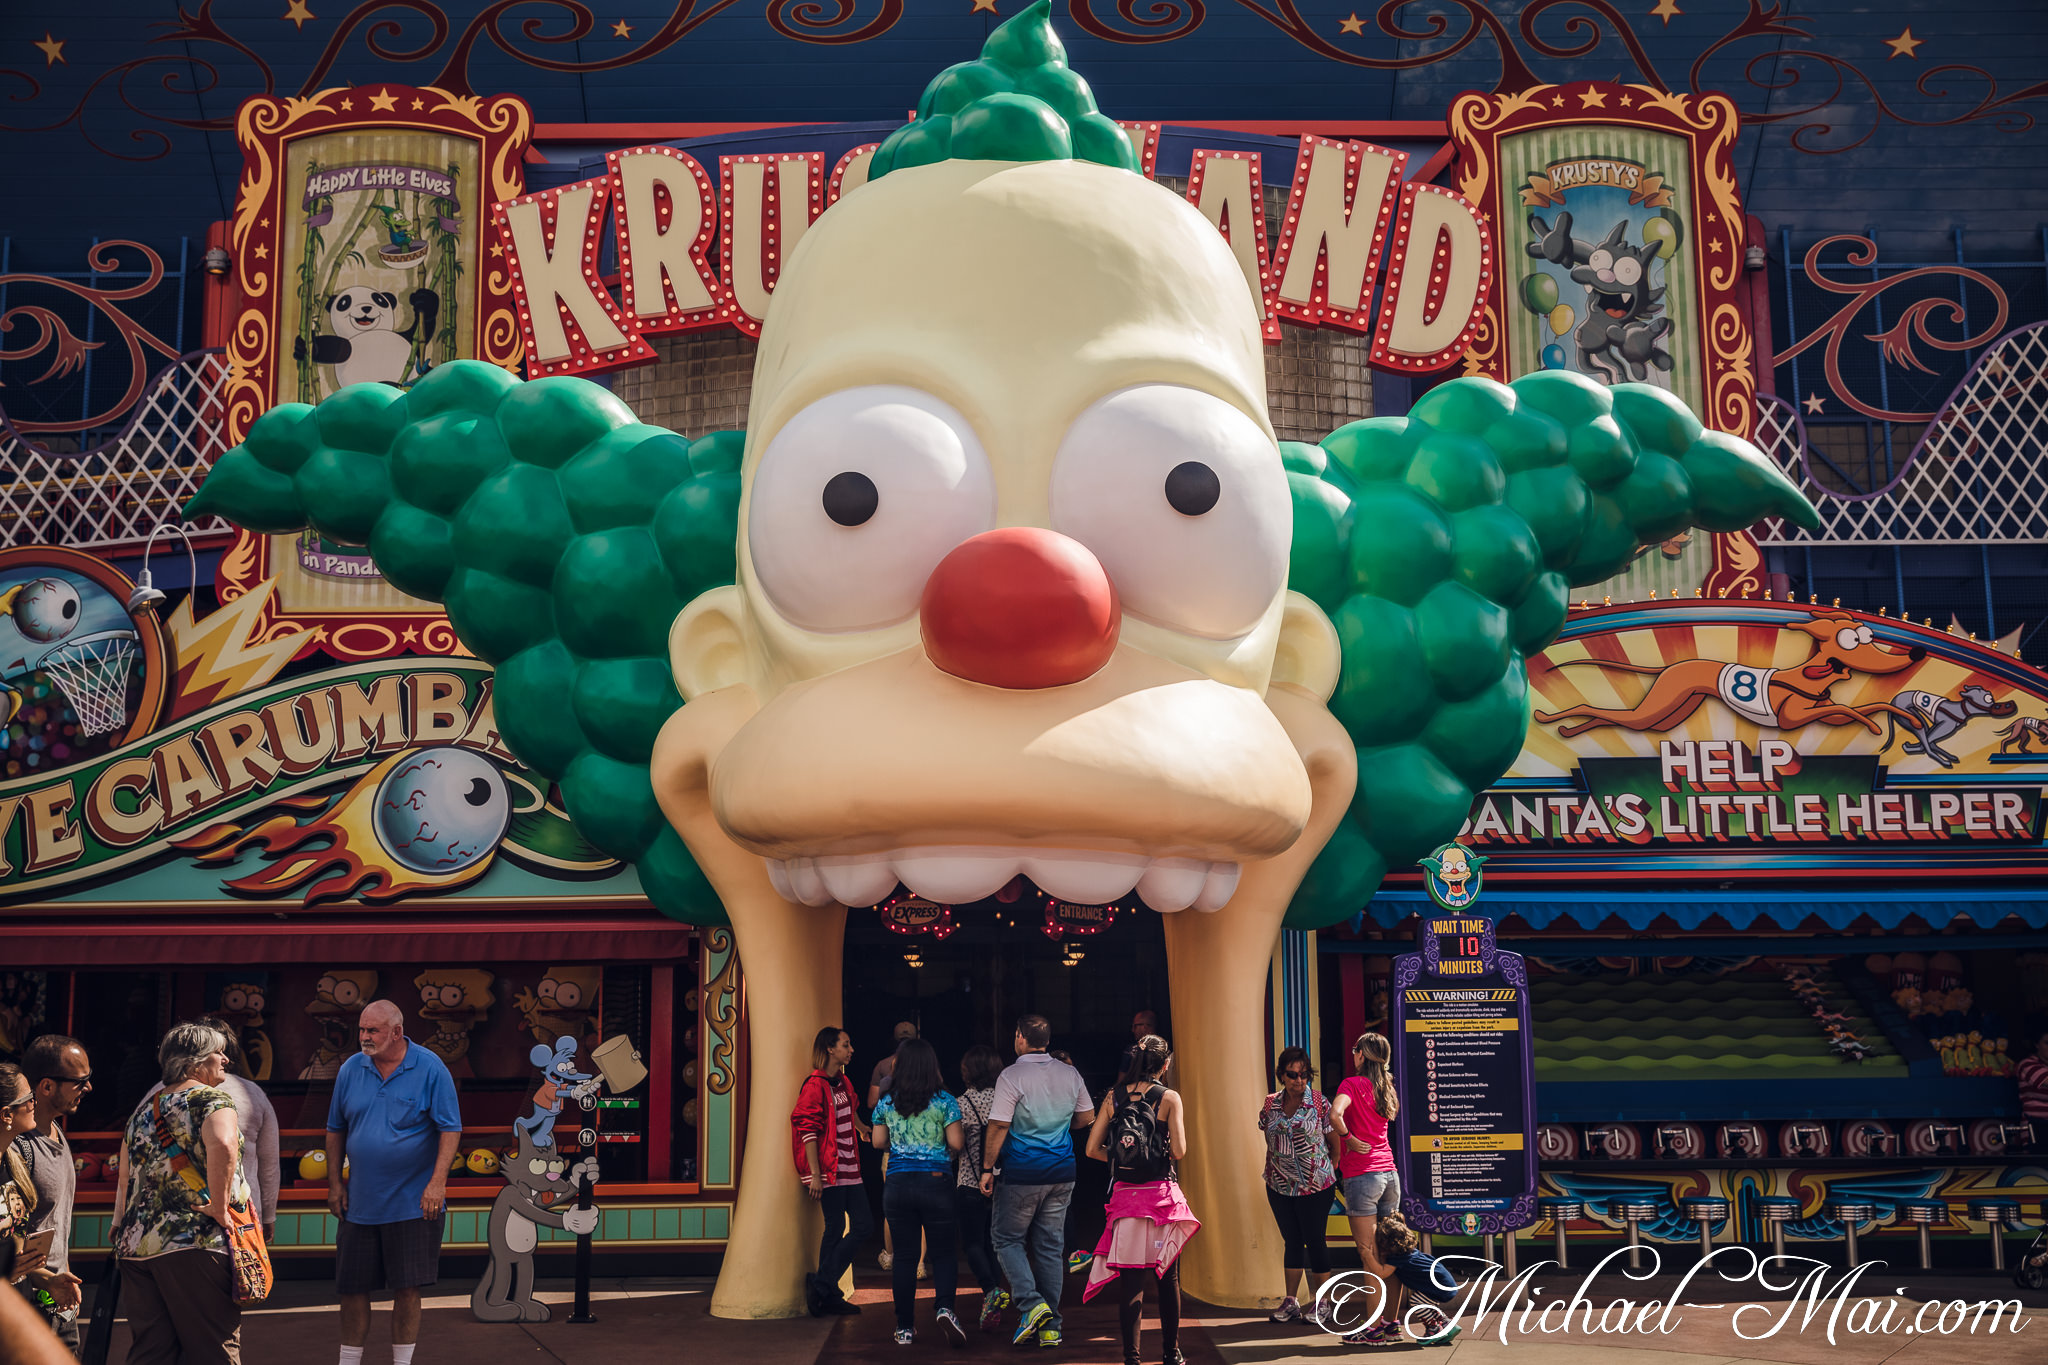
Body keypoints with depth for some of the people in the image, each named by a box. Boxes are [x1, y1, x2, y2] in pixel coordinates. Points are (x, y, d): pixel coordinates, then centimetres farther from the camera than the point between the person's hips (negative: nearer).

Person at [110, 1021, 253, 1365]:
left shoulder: (144, 1109, 19)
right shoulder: (212, 1099, -4)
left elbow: (124, 1183, 23)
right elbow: (222, 1144, -25)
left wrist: (123, 1233, 28)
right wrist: (220, 1208, -16)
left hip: (137, 1244, 7)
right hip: (194, 1245, -7)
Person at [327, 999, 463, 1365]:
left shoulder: (430, 1068, -7)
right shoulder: (350, 1070, 4)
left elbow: (451, 1128, -7)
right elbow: (336, 1130, 13)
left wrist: (438, 1181, -15)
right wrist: (335, 1183, 8)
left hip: (413, 1204, -3)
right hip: (360, 1203, 3)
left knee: (407, 1289, 0)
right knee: (352, 1288, 7)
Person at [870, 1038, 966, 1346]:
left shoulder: (887, 1102, 1)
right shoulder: (944, 1101, -5)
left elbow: (879, 1142, 7)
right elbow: (955, 1143, -6)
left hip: (897, 1183, 2)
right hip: (936, 1182, -2)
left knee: (903, 1255, 8)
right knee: (944, 1252, 5)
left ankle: (905, 1327, 11)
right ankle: (944, 1307, -19)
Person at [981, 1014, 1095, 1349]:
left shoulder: (1011, 1076, -13)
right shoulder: (1070, 1074, 4)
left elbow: (998, 1127, -14)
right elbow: (1087, 1117, 14)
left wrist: (988, 1168, -5)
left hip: (1022, 1174, -5)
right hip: (1062, 1173, 5)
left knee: (1007, 1238, 9)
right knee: (1050, 1245, 11)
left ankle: (1031, 1302, -10)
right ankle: (1050, 1326, 11)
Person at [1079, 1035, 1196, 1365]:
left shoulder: (1114, 1097, 3)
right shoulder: (1169, 1098, -6)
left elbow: (1093, 1149, 2)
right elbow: (1179, 1151, -13)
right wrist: (1162, 1154, 9)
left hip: (1124, 1195, 2)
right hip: (1161, 1195, -2)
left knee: (1130, 1281, 4)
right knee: (1167, 1278, 11)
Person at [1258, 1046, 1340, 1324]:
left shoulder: (1319, 1103, -8)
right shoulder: (1271, 1104, 3)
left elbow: (1335, 1142, -1)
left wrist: (1329, 1171, 1)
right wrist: (1277, 1168, 12)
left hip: (1315, 1186, -4)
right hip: (1279, 1186, 4)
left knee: (1315, 1240, 2)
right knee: (1292, 1241, 11)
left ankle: (1319, 1302, 14)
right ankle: (1291, 1302, 18)